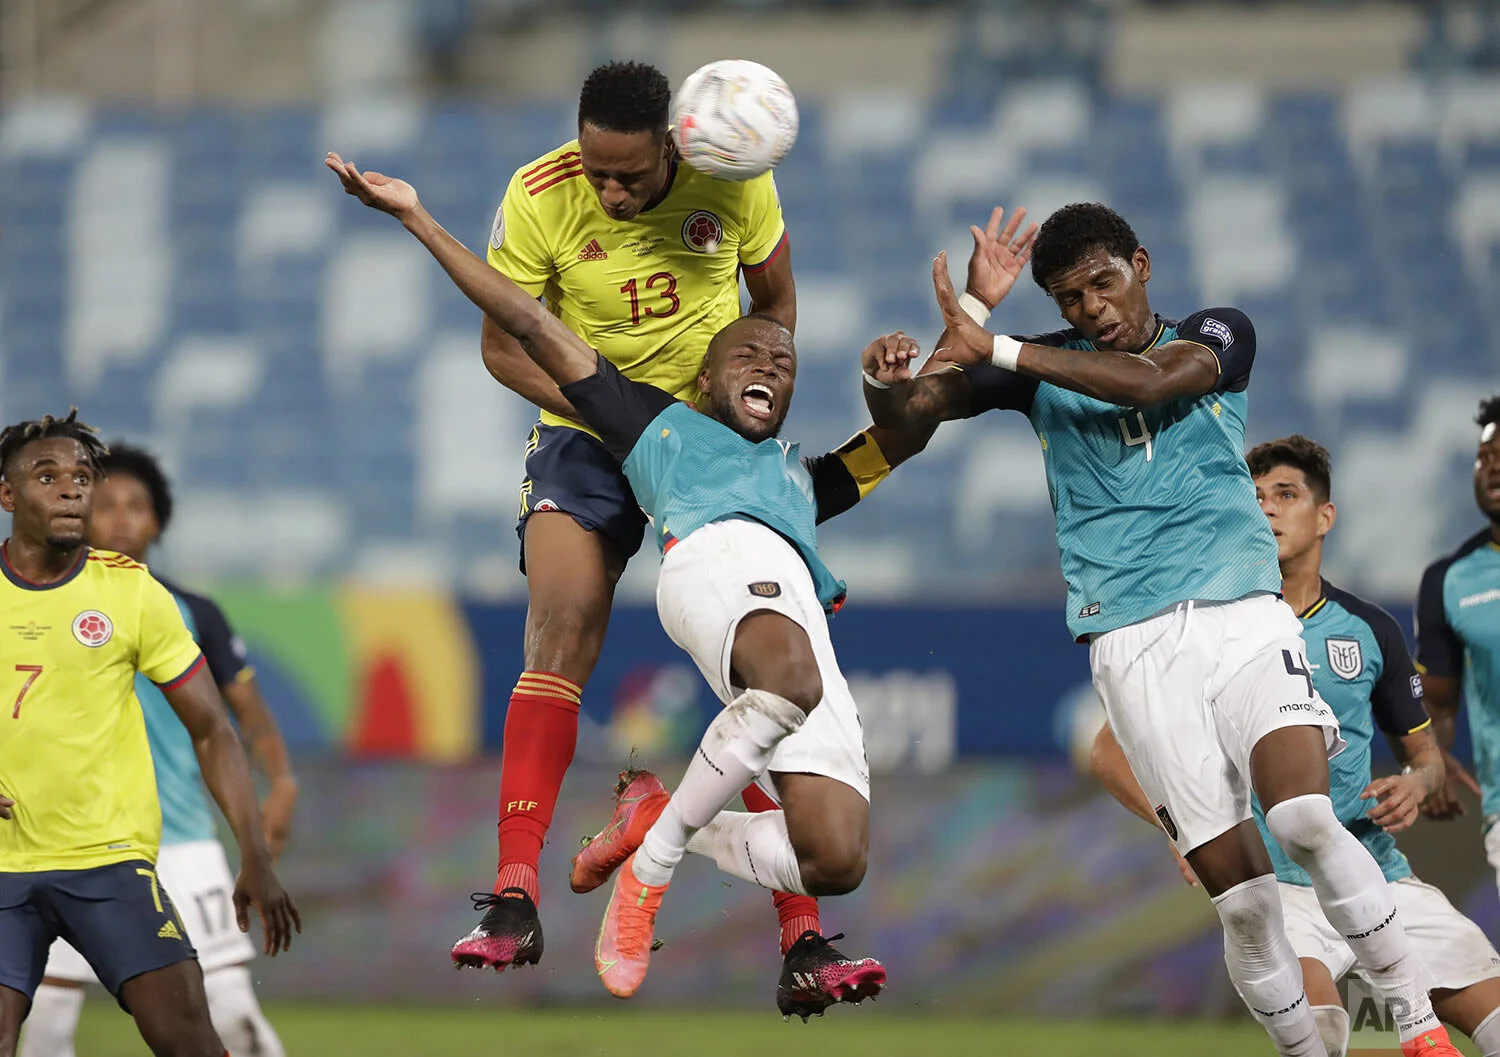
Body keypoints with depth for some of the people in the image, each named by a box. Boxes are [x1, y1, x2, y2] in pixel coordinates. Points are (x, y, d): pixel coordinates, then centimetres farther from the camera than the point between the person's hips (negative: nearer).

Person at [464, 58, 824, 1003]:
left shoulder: (734, 182, -14)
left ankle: (802, 932, -4)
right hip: (585, 434, -1)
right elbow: (504, 343, -9)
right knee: (561, 636, -21)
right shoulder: (539, 200, -18)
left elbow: (775, 303, 3)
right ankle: (515, 899, -24)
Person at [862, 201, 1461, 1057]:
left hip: (1243, 612, -1)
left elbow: (1149, 380, -12)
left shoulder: (1218, 335, 10)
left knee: (1305, 821, -23)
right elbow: (901, 408, 10)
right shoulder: (1044, 368, 13)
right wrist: (969, 314, -6)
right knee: (1237, 883, -7)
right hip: (1133, 641, 1)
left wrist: (994, 347, -13)